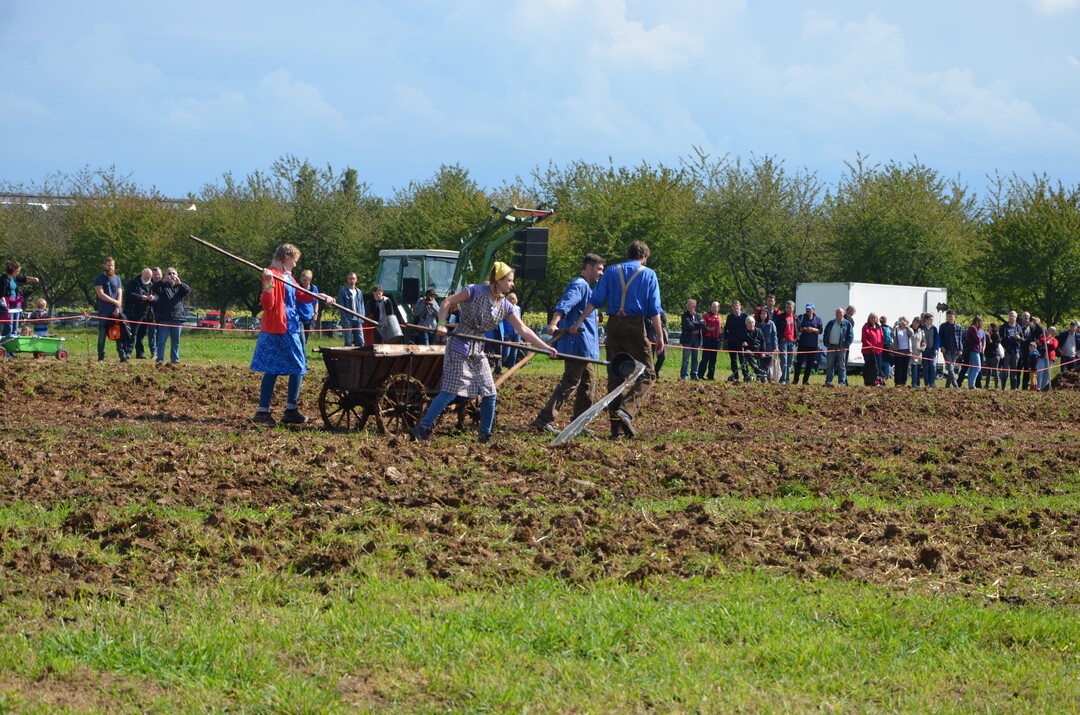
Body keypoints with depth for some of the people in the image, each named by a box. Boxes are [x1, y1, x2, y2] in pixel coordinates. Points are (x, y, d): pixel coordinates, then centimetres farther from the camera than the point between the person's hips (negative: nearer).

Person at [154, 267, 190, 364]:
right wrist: (163, 281, -26)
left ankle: (175, 359, 11)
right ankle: (160, 359, -1)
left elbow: (188, 290, -7)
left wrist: (179, 283, -25)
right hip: (164, 318, -2)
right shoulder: (163, 286, 9)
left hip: (177, 317, 2)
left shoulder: (179, 287, 14)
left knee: (176, 340, 5)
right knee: (162, 340, -4)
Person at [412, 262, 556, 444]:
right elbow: (447, 302, -5)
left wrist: (546, 348, 1)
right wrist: (442, 323, -19)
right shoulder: (476, 292, -12)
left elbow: (524, 330, 6)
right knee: (451, 391, -11)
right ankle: (422, 428, -3)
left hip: (478, 352, 7)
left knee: (490, 394, 2)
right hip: (459, 348, -7)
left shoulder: (505, 306, 5)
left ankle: (485, 435, 15)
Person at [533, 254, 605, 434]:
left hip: (583, 348, 11)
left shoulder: (583, 286, 22)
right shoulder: (579, 285, -11)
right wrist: (554, 324, -45)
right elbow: (564, 304, -29)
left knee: (588, 382, 14)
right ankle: (545, 418, -18)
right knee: (570, 382, -13)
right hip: (577, 344, -11)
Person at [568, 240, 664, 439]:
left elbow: (595, 300, 3)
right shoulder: (648, 274, 4)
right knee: (647, 375, 4)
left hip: (614, 325, 3)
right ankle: (627, 409, -21)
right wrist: (660, 336, -1)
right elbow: (654, 309, -2)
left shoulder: (611, 271, 11)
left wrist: (578, 322, 3)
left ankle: (617, 429, 4)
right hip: (636, 326, -3)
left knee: (614, 376, 7)